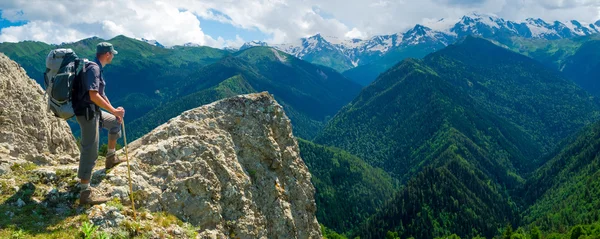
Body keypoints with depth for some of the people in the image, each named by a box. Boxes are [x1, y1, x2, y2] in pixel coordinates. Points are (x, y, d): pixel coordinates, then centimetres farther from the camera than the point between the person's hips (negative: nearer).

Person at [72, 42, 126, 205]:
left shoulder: (97, 68, 15)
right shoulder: (93, 68, -17)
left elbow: (101, 95, 23)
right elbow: (94, 95, -28)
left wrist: (113, 111, 22)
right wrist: (113, 111, -22)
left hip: (94, 111, 10)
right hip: (87, 113, -10)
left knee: (116, 122, 29)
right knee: (90, 151, -9)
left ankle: (111, 157, 36)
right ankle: (85, 192, -6)